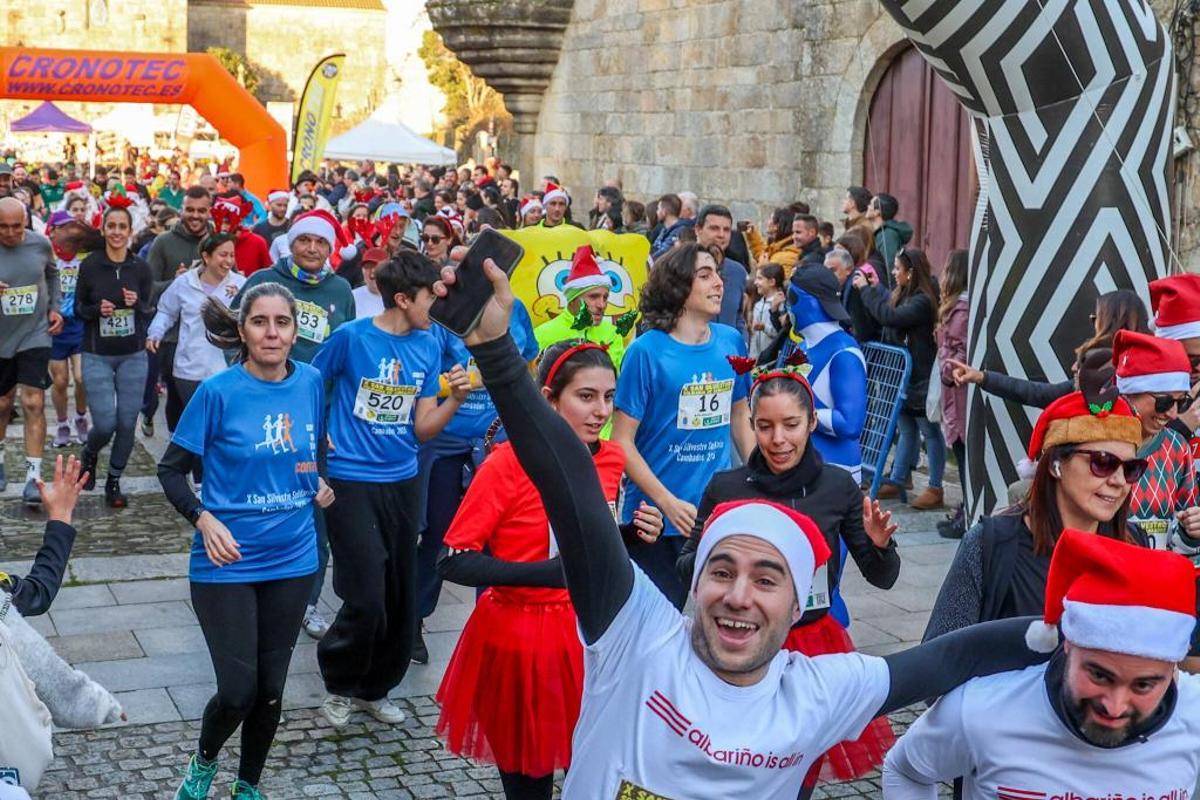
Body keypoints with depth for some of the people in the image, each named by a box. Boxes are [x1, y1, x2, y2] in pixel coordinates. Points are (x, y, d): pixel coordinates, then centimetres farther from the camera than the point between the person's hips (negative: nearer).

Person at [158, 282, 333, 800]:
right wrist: (204, 519, -23)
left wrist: (322, 482, -2)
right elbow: (171, 469, -7)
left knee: (271, 689, 12)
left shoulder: (310, 382, -2)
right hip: (228, 563, -4)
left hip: (292, 561, 4)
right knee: (238, 691, -5)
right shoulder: (219, 392, -14)